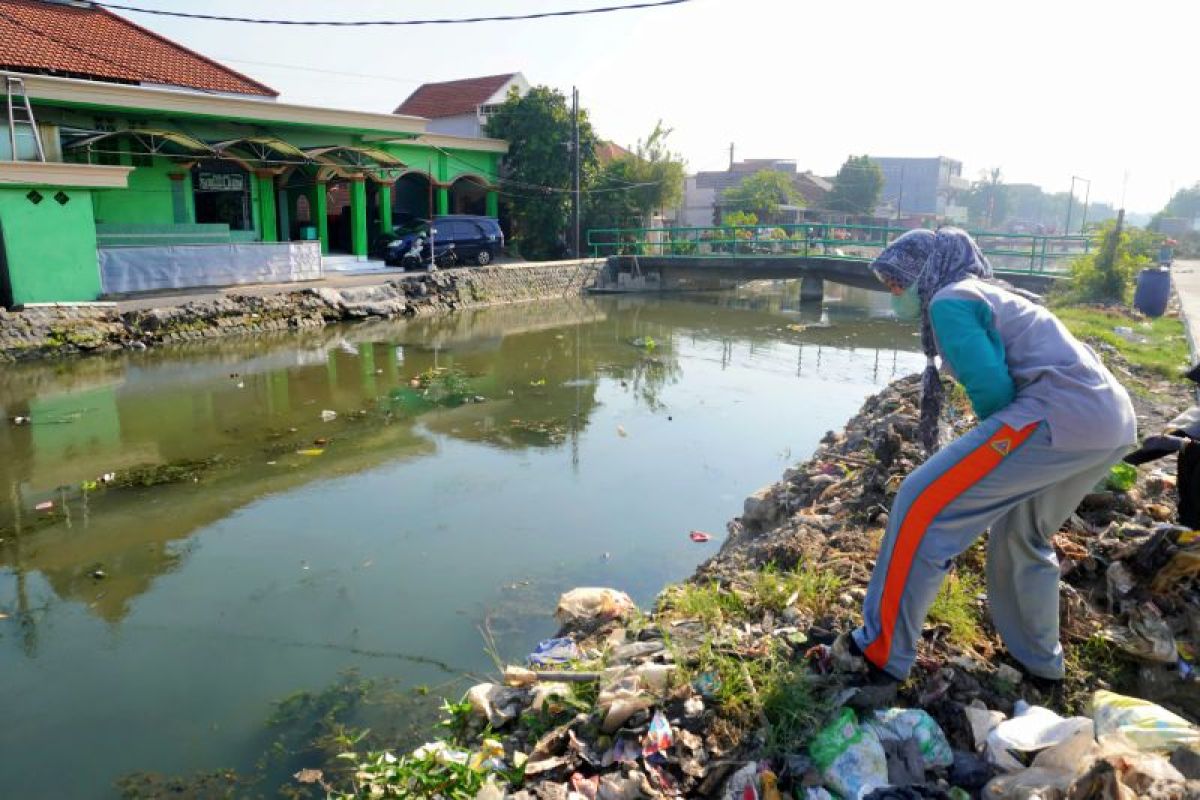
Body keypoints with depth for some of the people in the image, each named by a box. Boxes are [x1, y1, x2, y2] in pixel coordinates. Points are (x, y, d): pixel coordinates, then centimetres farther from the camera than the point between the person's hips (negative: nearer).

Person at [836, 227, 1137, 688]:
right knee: (1022, 535, 27)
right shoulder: (989, 294, 27)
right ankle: (1039, 662, 42)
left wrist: (997, 443, 7)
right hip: (1113, 422, 10)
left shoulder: (949, 300, -2)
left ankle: (881, 653, 0)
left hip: (1061, 416, -10)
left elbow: (990, 388, -12)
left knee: (921, 505, -6)